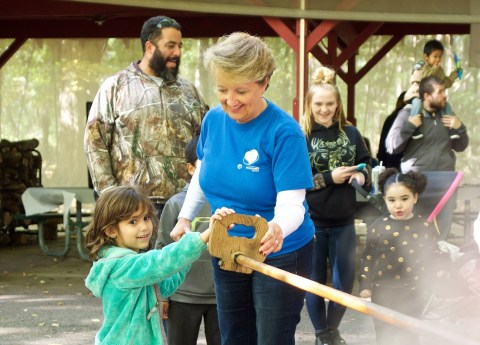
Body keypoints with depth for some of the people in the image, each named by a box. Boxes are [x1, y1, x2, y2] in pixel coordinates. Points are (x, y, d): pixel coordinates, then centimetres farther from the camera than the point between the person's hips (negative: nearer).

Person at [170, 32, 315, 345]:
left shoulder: (284, 131, -24)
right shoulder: (213, 119, -6)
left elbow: (291, 204, -29)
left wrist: (277, 229, -49)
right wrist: (185, 217, 9)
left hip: (279, 255, -6)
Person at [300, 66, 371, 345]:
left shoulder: (350, 133, 1)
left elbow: (366, 162, 12)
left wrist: (362, 175, -11)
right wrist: (329, 178, -19)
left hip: (344, 221, 3)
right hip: (311, 221, -3)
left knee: (345, 281, 12)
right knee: (315, 281, 10)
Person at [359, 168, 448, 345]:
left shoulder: (425, 226, -4)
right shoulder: (378, 226, -5)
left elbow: (433, 257, 3)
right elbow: (367, 258, 2)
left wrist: (446, 256, -16)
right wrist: (365, 286, -1)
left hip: (414, 293, 0)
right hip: (383, 292, 0)